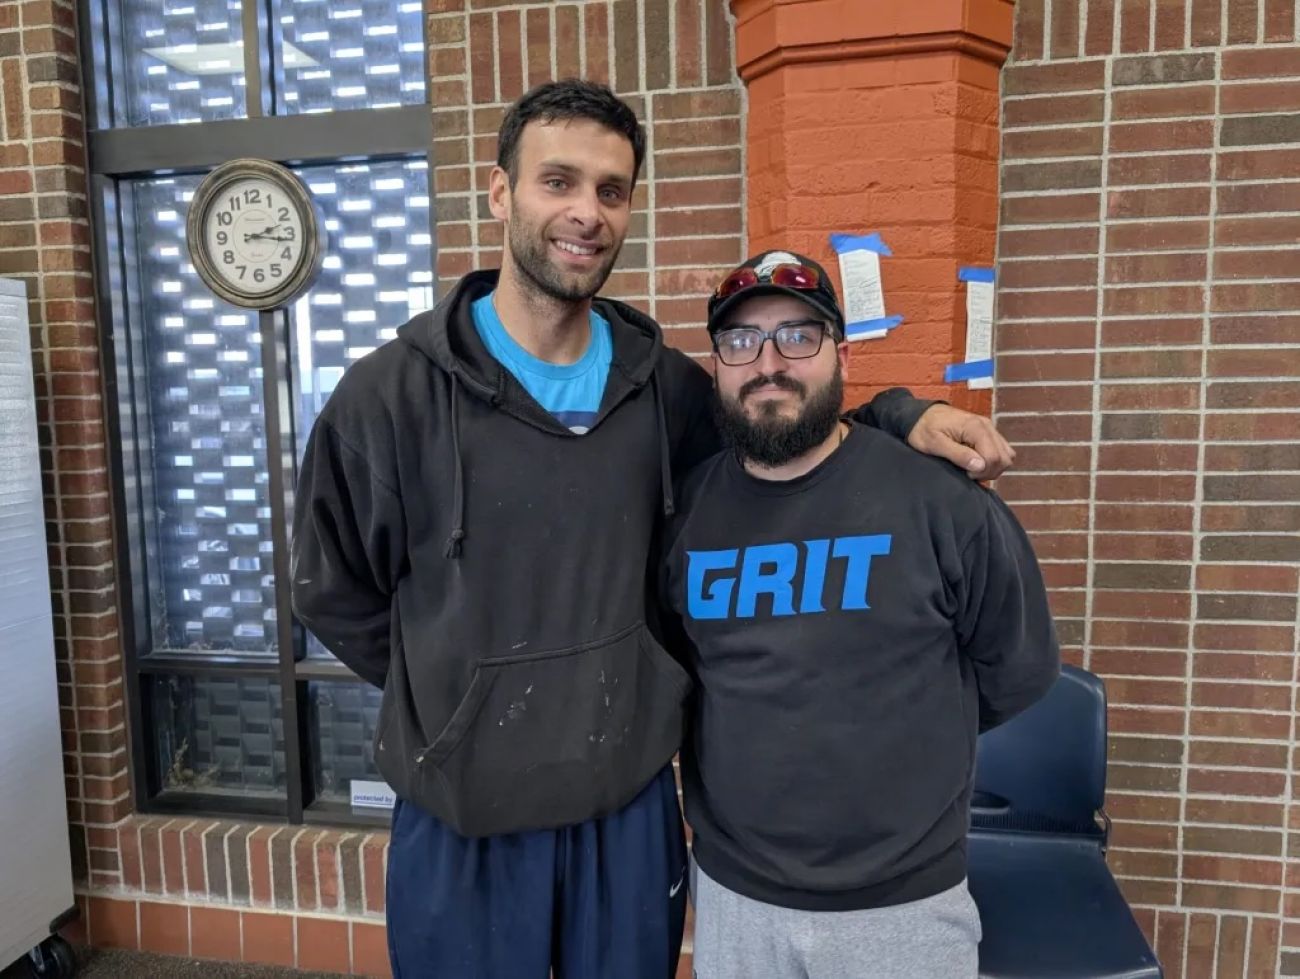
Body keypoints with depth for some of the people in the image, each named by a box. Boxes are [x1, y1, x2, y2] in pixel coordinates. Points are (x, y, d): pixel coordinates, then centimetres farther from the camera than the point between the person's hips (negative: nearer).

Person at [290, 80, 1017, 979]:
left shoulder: (664, 383, -4)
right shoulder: (390, 392, -13)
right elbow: (332, 593, -2)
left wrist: (900, 418, -8)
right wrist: (455, 698, -2)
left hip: (632, 805, 3)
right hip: (464, 822, -2)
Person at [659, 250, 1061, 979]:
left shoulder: (937, 496, -14)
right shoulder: (686, 507, -4)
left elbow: (1019, 669, -2)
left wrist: (897, 738, 3)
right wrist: (754, 739, 4)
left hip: (904, 904, -2)